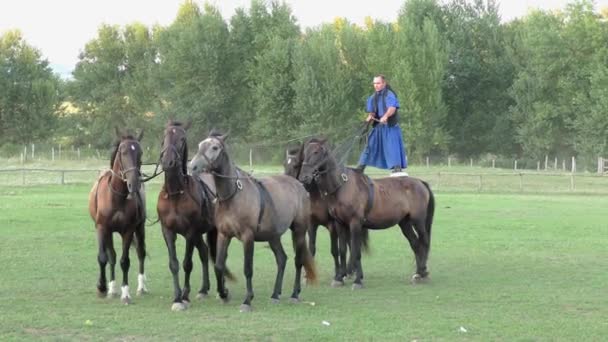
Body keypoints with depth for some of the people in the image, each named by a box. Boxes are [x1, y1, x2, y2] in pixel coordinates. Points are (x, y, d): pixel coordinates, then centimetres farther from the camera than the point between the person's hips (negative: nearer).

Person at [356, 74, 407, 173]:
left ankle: (397, 166, -11)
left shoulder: (389, 95, -10)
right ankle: (361, 166, 14)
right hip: (378, 125, 6)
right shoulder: (373, 97, 12)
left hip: (390, 125, -6)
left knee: (393, 145, -13)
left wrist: (385, 116, -43)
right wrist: (370, 116, -8)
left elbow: (392, 108, -25)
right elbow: (372, 112, 16)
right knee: (370, 145, 8)